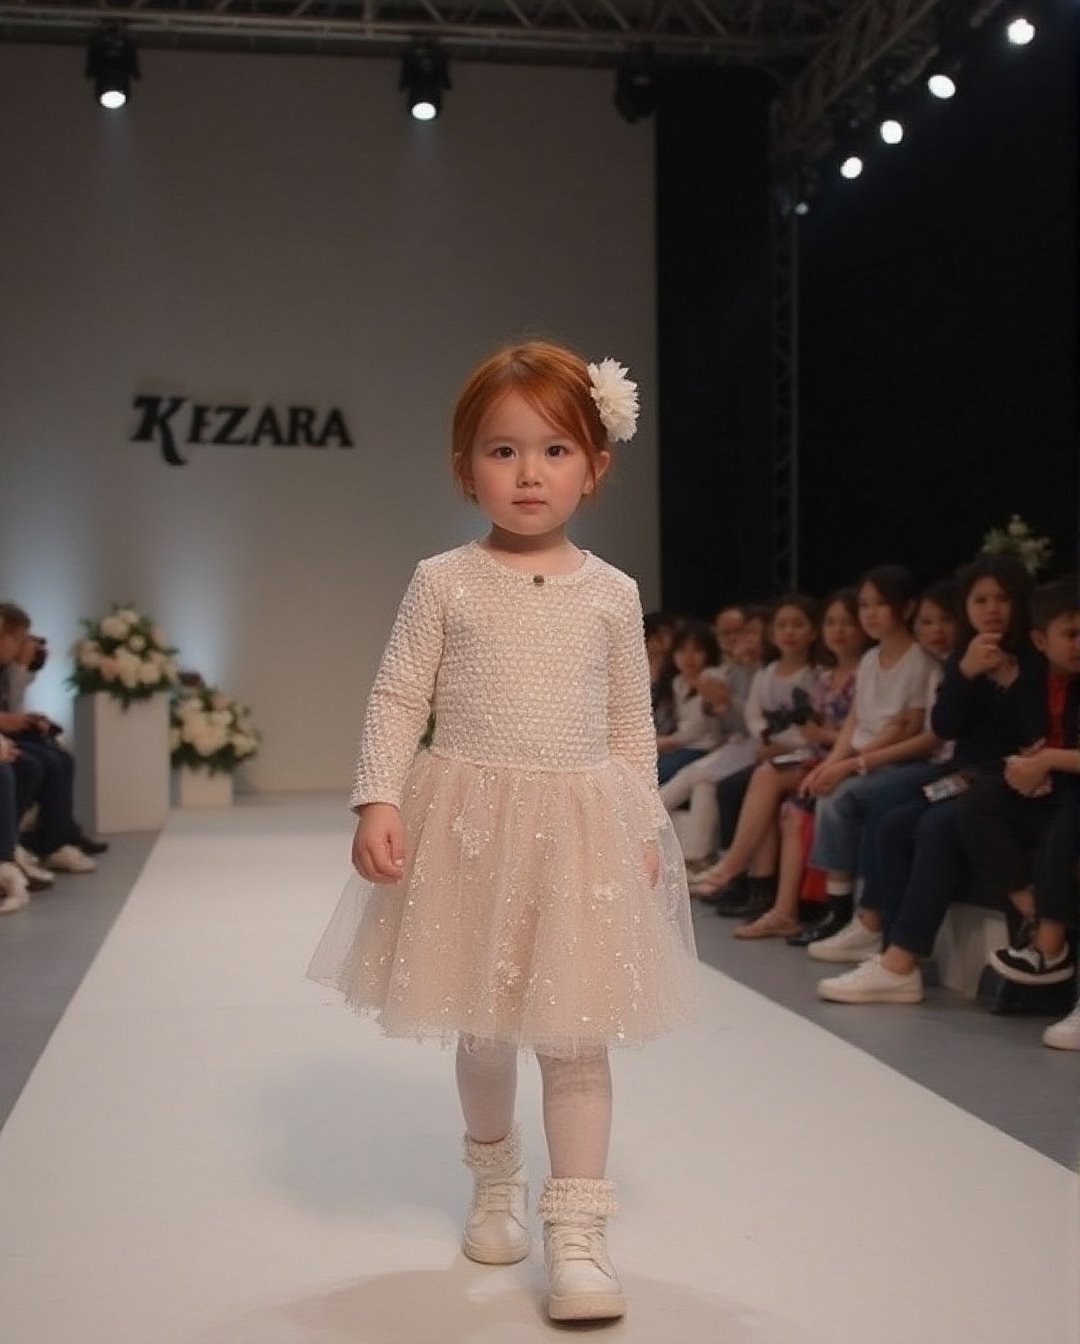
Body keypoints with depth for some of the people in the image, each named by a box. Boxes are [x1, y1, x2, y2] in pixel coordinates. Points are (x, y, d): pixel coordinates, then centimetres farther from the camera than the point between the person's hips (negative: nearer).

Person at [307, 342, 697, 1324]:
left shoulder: (611, 593, 3)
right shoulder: (444, 583, -3)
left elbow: (630, 722, 9)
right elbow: (398, 699, -3)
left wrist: (645, 829, 6)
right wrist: (379, 802, -14)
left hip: (581, 828, 0)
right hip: (469, 825, 0)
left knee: (576, 1031, -2)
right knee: (481, 1025, 15)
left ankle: (577, 1232, 5)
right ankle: (496, 1186, 38)